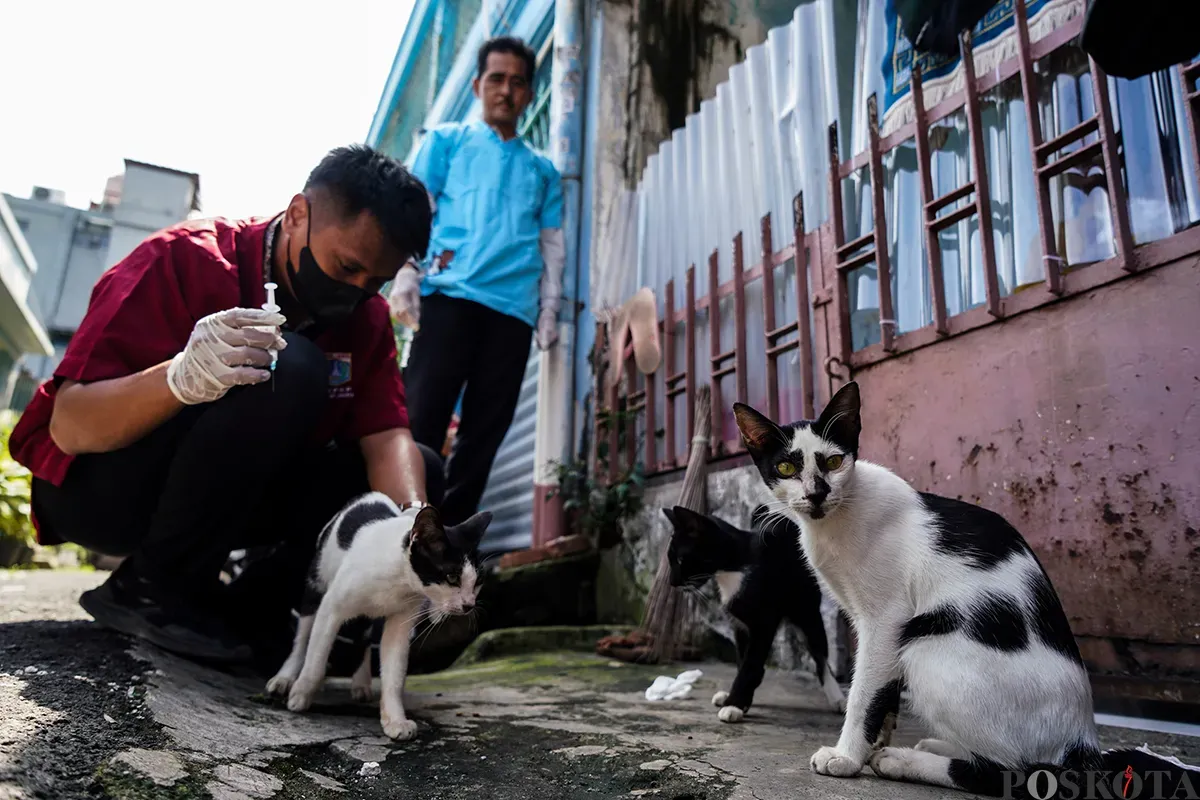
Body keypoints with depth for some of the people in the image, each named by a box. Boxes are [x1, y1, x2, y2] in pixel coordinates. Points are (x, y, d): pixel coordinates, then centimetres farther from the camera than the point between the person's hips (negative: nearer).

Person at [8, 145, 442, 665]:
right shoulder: (187, 260, -19)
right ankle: (154, 589, -17)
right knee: (289, 370, -31)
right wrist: (181, 377, -45)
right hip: (91, 484, -5)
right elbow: (69, 427, -24)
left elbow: (387, 439, -14)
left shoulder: (365, 316, -3)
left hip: (227, 498, 6)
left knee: (419, 473, -10)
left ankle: (249, 607, -4)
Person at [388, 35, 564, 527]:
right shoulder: (447, 140, 18)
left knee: (485, 431, 0)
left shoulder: (542, 170, 25)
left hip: (515, 309, 3)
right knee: (420, 417, -11)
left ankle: (448, 531, 7)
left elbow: (552, 244, 20)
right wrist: (405, 275, -8)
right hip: (451, 294, -3)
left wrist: (550, 309, 7)